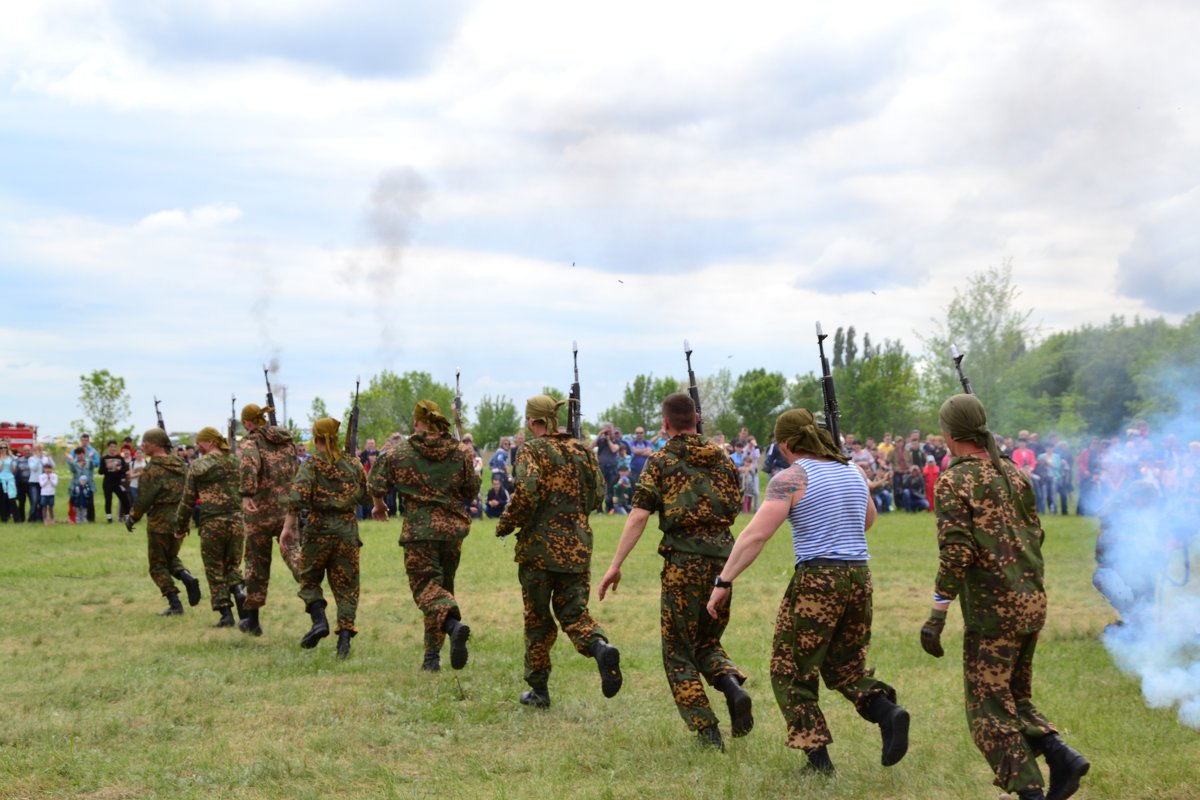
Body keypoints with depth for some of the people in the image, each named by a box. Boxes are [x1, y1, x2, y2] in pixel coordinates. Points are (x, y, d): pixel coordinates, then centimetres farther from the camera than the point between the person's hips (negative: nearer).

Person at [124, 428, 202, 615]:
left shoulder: (153, 470, -15)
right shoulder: (180, 465, 6)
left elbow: (144, 499, -15)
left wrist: (132, 518, -1)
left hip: (160, 522, -6)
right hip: (179, 521, 7)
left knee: (158, 565, 6)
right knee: (171, 557, 24)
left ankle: (174, 604, -2)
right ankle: (188, 578, -3)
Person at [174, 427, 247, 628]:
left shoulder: (198, 466, -3)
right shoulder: (236, 462, 8)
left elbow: (188, 499, 0)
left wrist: (181, 526, 10)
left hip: (212, 522, -4)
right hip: (237, 519, 4)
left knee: (215, 569, 8)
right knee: (233, 565, 16)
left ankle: (225, 613, 3)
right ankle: (240, 595, -11)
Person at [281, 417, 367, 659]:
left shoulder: (311, 464, -4)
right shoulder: (352, 464, 6)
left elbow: (298, 496, -17)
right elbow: (365, 496, 12)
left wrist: (288, 526, -15)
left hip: (319, 528, -2)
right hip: (347, 528, 2)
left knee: (310, 579, 16)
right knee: (346, 585, 7)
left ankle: (319, 619, -5)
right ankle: (345, 635, -4)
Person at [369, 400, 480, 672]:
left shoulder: (399, 452, -4)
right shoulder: (459, 452, 3)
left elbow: (377, 485, 2)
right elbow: (472, 489, 8)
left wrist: (379, 506, 23)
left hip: (419, 530, -4)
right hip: (453, 528, 4)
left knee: (426, 585, -4)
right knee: (444, 584, 15)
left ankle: (453, 623, -36)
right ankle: (432, 655, 18)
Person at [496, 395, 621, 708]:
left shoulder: (531, 450, -8)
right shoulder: (582, 450, 8)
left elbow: (525, 493, -21)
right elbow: (598, 495, 11)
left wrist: (506, 524, -6)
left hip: (539, 545, -4)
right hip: (577, 546, 4)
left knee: (537, 619, 8)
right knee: (574, 612, 8)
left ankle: (538, 690, 14)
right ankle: (601, 647, -23)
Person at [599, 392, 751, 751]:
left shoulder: (661, 461, -2)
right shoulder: (722, 459, 10)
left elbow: (638, 516, -11)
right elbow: (735, 509, 15)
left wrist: (616, 564, -11)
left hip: (683, 561, -4)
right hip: (722, 558, 4)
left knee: (679, 653, 8)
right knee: (708, 641, 21)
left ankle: (708, 733, -1)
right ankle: (733, 686, -10)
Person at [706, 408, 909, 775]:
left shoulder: (790, 479, -9)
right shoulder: (852, 471, 11)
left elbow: (755, 535, -17)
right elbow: (869, 517, 28)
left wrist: (723, 581, -14)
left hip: (816, 580, -6)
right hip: (859, 578, 6)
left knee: (791, 671, 8)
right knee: (845, 666, 20)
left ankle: (818, 758, 2)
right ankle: (887, 711, -7)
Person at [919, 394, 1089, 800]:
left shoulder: (954, 481, -10)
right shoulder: (1013, 473, 10)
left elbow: (956, 551, -18)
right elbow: (1034, 535, 15)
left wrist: (937, 613, -16)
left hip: (991, 607, -7)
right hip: (1033, 600, 7)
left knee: (990, 709, 3)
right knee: (1015, 698, 20)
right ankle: (1060, 756, -1)